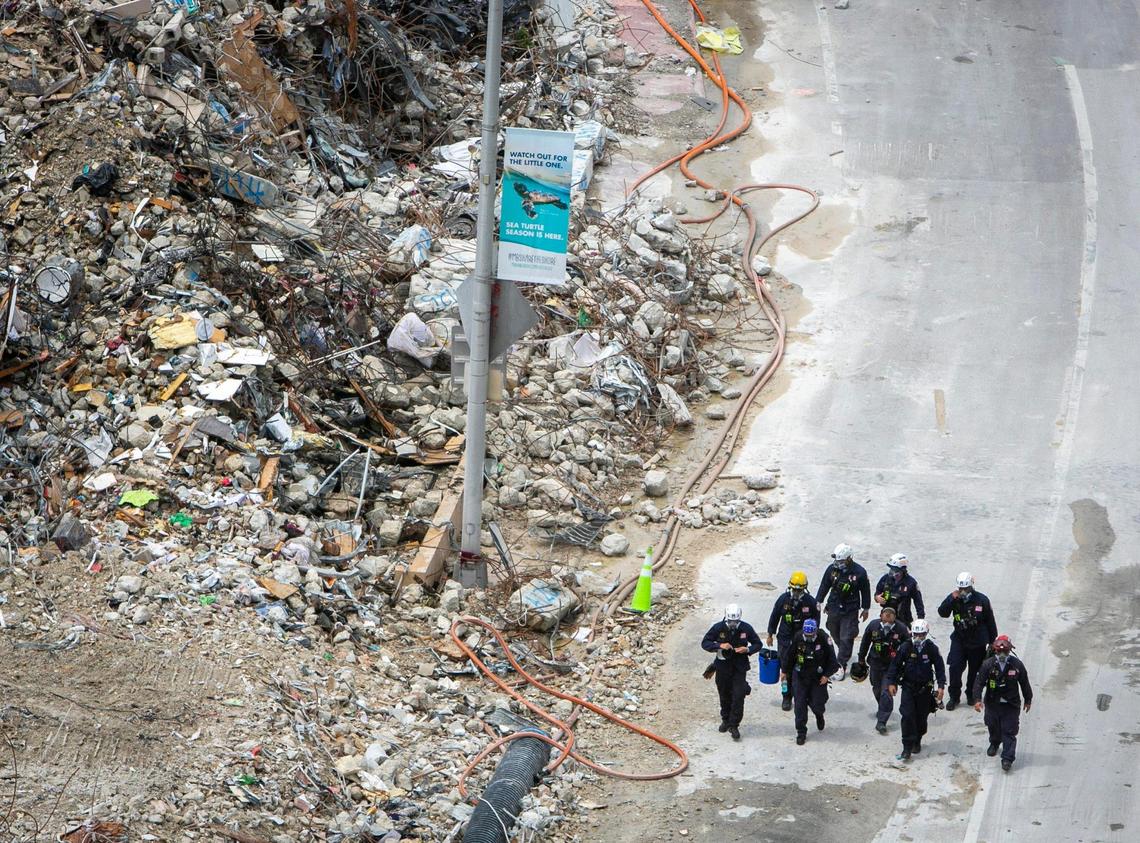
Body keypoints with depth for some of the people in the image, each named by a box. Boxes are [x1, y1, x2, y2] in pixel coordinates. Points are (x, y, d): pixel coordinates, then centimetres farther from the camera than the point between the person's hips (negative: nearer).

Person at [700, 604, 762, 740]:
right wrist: (719, 646, -24)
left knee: (738, 696, -10)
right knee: (725, 695, 14)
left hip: (740, 667, -1)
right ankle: (726, 720, 35)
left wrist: (747, 649, -19)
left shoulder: (746, 628, -9)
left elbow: (757, 644, 2)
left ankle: (734, 725, -2)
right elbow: (705, 643, -6)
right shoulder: (718, 628, -10)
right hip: (723, 666, 1)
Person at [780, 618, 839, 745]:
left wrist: (827, 675, -7)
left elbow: (831, 658, -4)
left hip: (818, 678, -1)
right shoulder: (797, 638, -12)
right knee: (800, 705, -2)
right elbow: (788, 655, 3)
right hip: (800, 676, 1)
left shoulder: (823, 639, -16)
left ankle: (819, 715, 38)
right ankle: (801, 732, 9)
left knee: (817, 704, -1)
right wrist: (784, 670, 11)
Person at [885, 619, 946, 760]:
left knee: (921, 717, 7)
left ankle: (917, 742, 31)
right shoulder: (906, 647, -7)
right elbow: (895, 664, 1)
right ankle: (907, 748, -11)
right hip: (908, 686, -1)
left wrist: (941, 685, -8)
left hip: (925, 688, 1)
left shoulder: (932, 648, -6)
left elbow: (940, 667, -1)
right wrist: (891, 682, -3)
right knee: (907, 716, -12)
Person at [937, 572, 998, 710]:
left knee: (975, 670, 10)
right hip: (959, 640, 1)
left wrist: (992, 641, 4)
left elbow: (990, 621, -1)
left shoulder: (982, 600, -10)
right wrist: (951, 600, -29)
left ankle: (971, 695, 29)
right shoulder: (954, 598, -6)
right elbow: (942, 613, -15)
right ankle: (954, 697, 2)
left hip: (977, 642, -1)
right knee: (955, 668, -10)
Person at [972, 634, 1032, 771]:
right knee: (993, 727, 21)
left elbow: (1024, 683, 3)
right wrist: (977, 699, -23)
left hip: (1011, 704, -2)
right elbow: (979, 682, -12)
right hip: (992, 703, 2)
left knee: (1009, 732, -5)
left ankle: (1007, 758, -3)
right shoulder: (988, 665, -11)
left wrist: (1028, 700, 11)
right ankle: (994, 743, 52)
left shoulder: (1017, 665, -9)